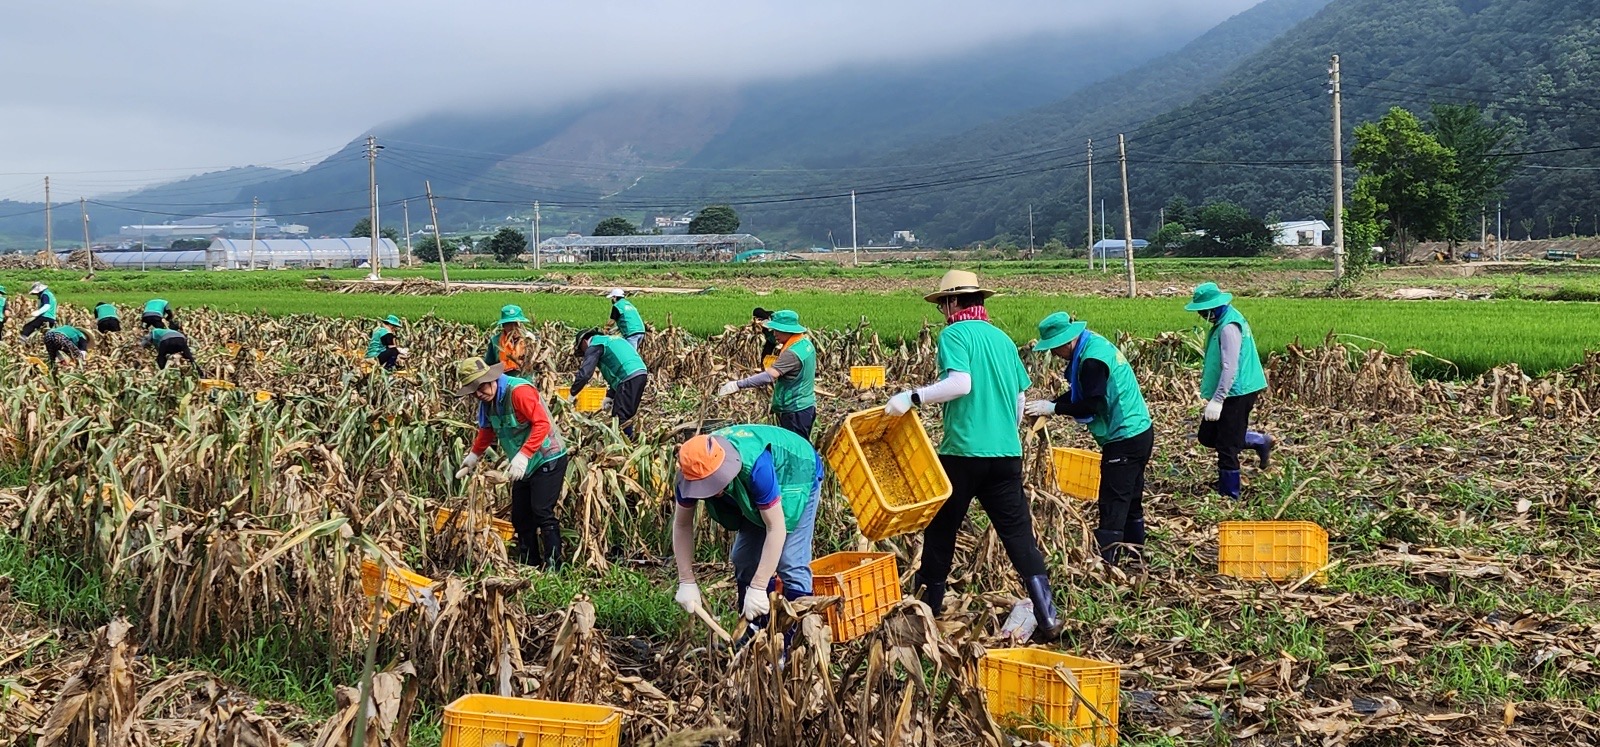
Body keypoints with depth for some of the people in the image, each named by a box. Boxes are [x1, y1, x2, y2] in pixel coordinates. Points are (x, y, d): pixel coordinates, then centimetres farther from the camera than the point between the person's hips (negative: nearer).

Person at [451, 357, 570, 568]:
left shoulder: (519, 390, -24)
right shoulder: (488, 401, 4)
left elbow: (542, 423, -30)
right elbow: (486, 431, 23)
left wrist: (523, 455, -36)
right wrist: (474, 456, 21)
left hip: (548, 459, -9)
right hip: (524, 464, 9)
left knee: (542, 513, -15)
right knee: (520, 517, 10)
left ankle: (554, 568, -11)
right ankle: (529, 567, 18)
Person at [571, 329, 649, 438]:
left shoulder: (595, 346, 2)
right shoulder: (609, 340, 31)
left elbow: (585, 373, -8)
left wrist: (572, 394, 1)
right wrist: (610, 397, 28)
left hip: (630, 378, -9)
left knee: (621, 416, -7)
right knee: (627, 415, 17)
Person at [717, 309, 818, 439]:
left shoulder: (792, 353, -25)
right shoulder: (806, 343, 5)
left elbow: (769, 376, -35)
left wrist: (738, 385, -37)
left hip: (795, 412, -10)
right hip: (807, 406, 10)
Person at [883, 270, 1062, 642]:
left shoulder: (954, 333, -5)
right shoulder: (1002, 338, 14)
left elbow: (960, 383, -22)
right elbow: (1020, 401, 17)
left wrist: (912, 397, -19)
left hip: (964, 451, -5)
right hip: (1007, 452, 5)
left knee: (940, 530, 12)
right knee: (1019, 534, 3)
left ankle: (929, 608, 25)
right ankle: (1048, 617, -5)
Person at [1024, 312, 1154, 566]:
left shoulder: (1092, 359, -22)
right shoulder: (1094, 344, 9)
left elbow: (1091, 405, -24)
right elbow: (1078, 393, 13)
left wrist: (1053, 408, -19)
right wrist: (1048, 405, 1)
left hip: (1125, 438, -10)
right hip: (1139, 431, 10)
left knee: (1112, 501, -8)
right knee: (1130, 495, 19)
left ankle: (1104, 559, -7)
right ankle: (1134, 546, 30)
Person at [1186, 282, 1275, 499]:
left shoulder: (1229, 327, -23)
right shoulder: (1225, 319, 8)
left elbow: (1230, 368, -28)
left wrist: (1217, 400, -30)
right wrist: (1207, 372, 31)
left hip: (1236, 393, -10)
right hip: (1233, 392, 10)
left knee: (1226, 447, -1)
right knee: (1208, 436, 16)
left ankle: (1228, 495, 10)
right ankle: (1260, 442, 25)